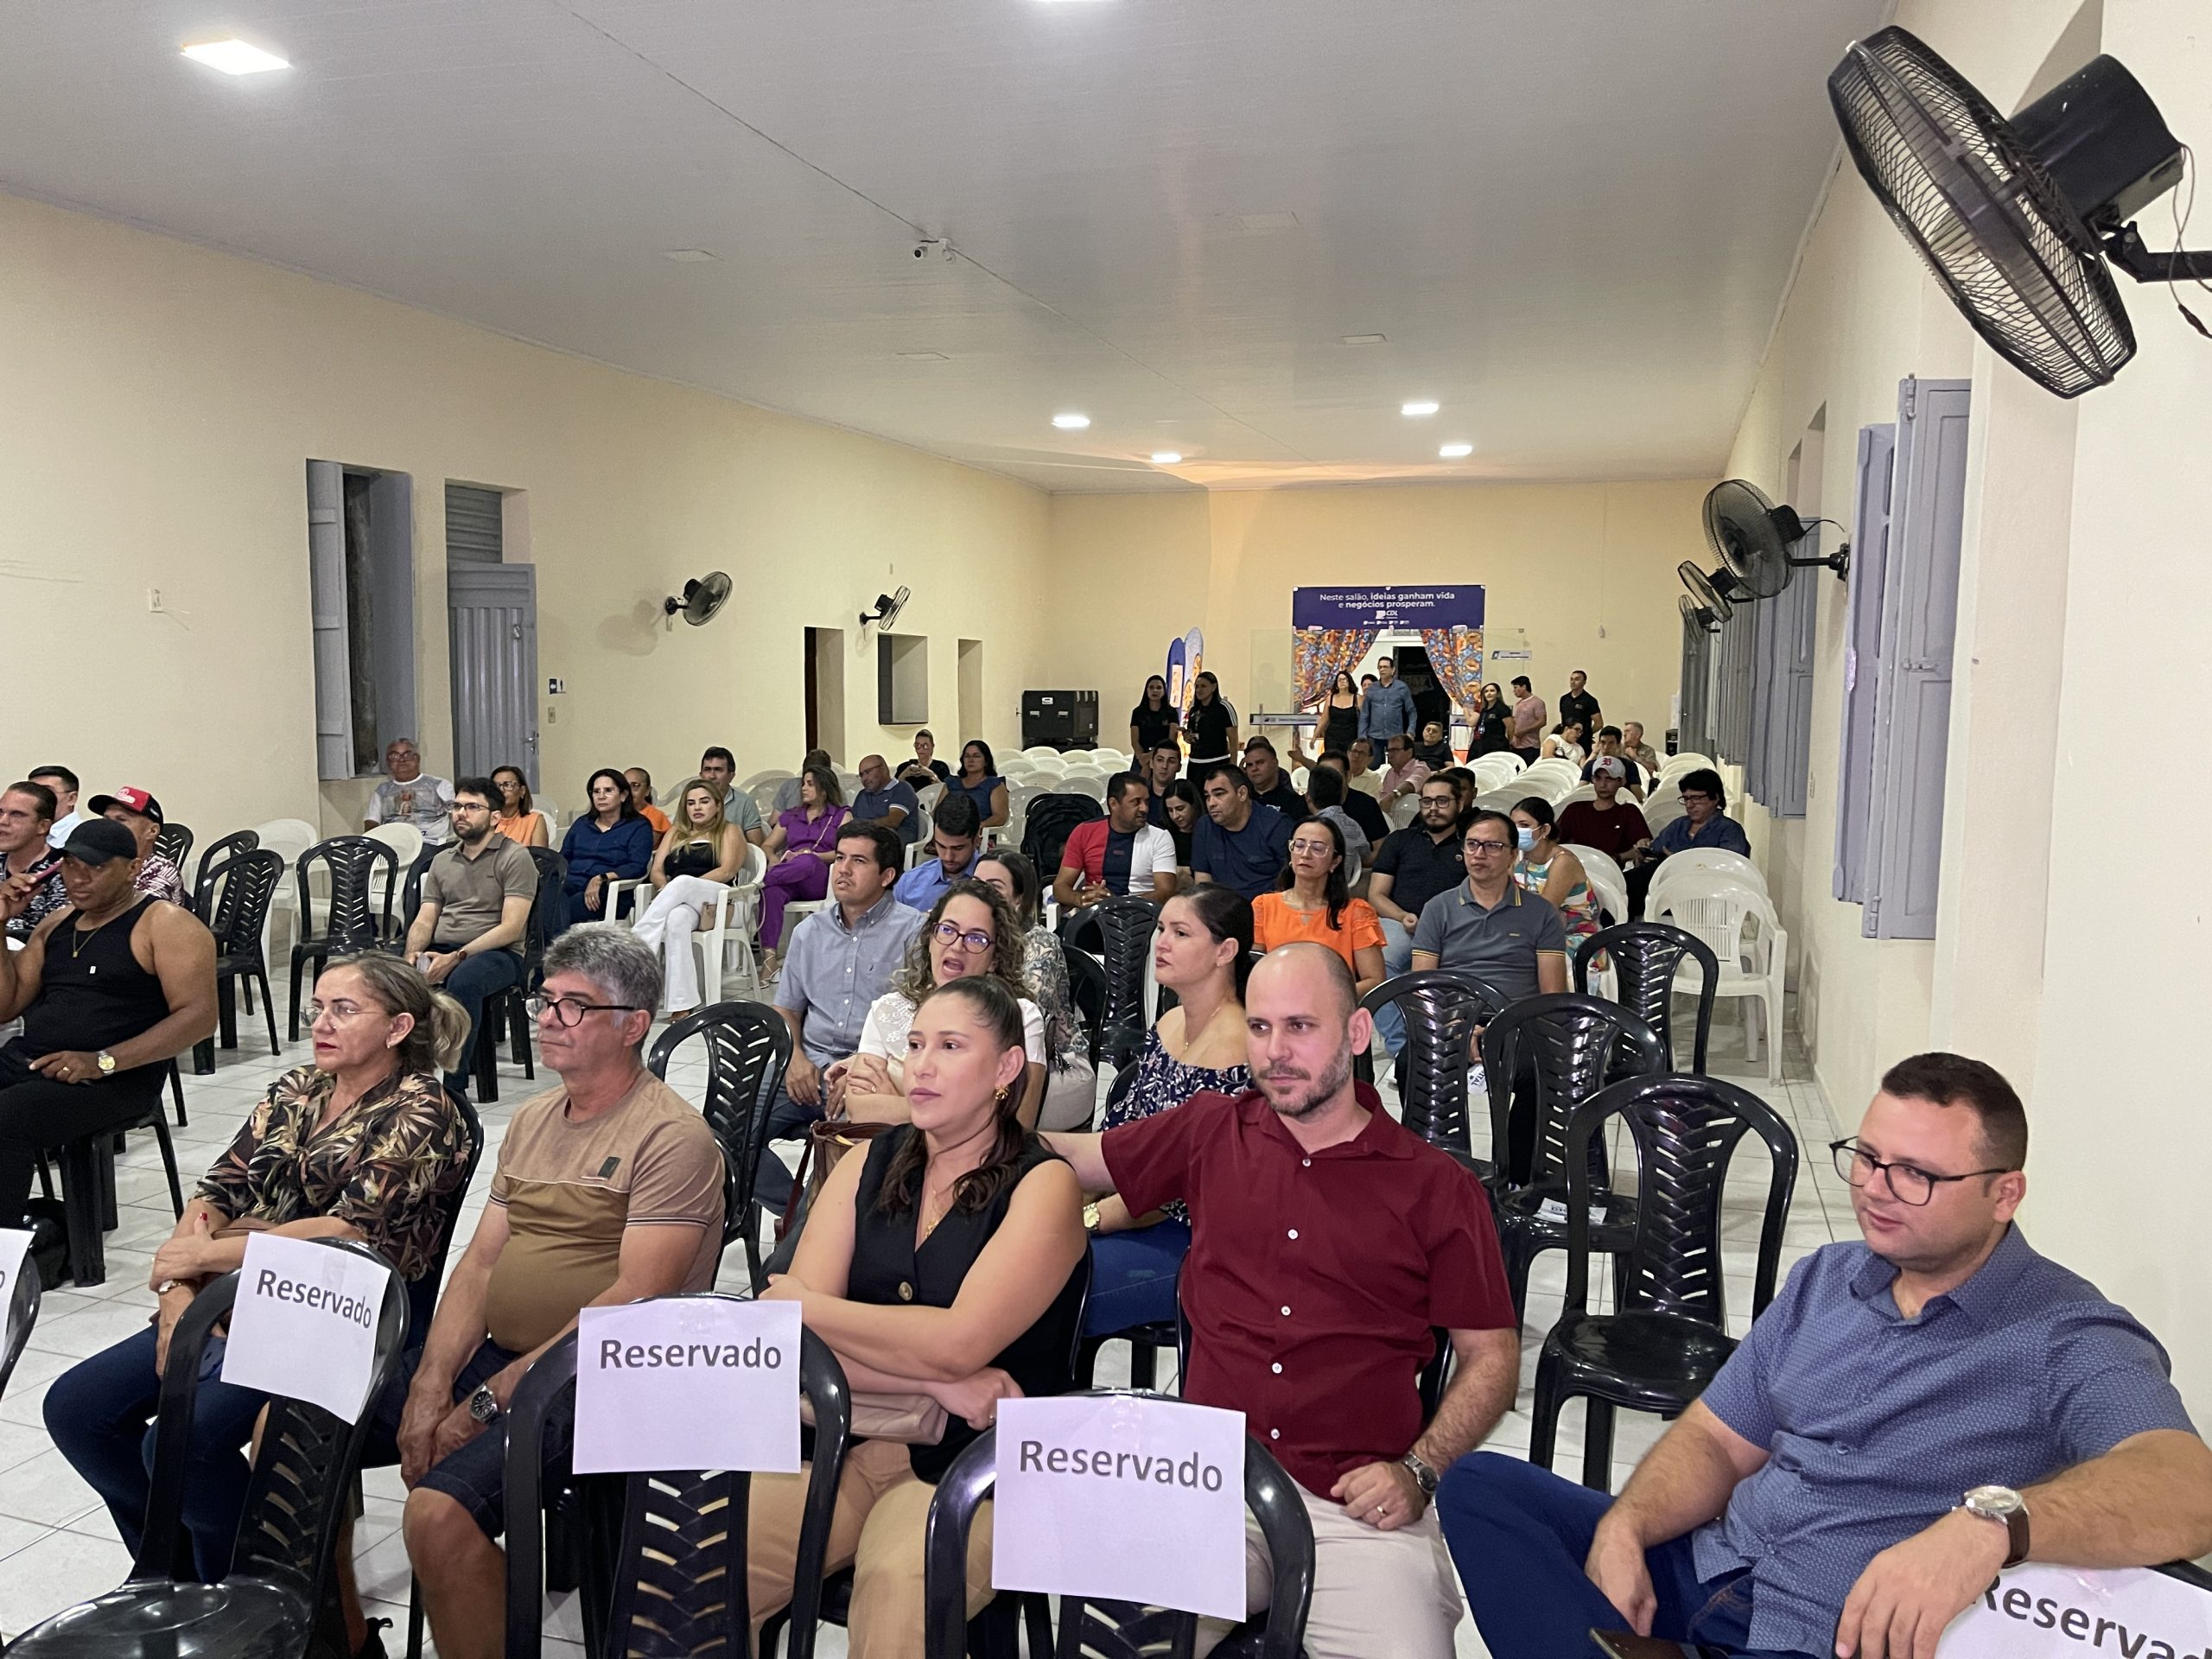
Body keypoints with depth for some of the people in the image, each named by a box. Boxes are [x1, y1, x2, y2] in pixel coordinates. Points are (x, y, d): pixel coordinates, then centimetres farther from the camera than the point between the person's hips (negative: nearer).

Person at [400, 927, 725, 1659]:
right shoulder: (531, 1120, 15)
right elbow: (480, 1261, 10)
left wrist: (488, 1401, -18)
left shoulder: (672, 1136, -12)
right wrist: (432, 1384, -5)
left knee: (438, 1511, -28)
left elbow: (633, 1301, -19)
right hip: (495, 1358, 8)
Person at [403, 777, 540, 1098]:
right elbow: (425, 920, 15)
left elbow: (511, 927, -10)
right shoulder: (442, 861, 21)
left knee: (462, 980, -39)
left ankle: (454, 1086, -32)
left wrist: (456, 957, -19)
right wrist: (413, 954, -9)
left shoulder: (515, 857, -1)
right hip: (439, 952, 6)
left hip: (497, 953, -6)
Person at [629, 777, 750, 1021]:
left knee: (683, 882, -37)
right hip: (677, 900, 2)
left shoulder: (729, 832, 18)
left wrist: (678, 889, -11)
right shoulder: (675, 834, 31)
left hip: (716, 901, -2)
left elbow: (727, 872, 0)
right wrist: (670, 892, -8)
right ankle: (682, 1005, -48)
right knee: (676, 919, -38)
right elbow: (656, 872, 17)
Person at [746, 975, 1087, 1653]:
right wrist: (936, 1382, -13)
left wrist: (804, 1305, -6)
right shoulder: (867, 1166, 9)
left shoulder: (1042, 1185, -5)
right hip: (844, 1448, 4)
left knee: (897, 1585, -34)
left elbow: (956, 1343, -18)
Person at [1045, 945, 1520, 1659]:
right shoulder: (1210, 1132, 9)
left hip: (1358, 1503, -1)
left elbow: (1493, 1357, 8)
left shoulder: (1438, 1188, 4)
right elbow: (1074, 1158, 18)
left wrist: (1418, 1470, -6)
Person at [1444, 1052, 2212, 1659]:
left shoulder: (2069, 1340, -9)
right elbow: (1716, 1439, 13)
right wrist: (1623, 1528, -6)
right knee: (1483, 1485, -8)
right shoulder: (1825, 1279, 11)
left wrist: (1991, 1521, -47)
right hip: (1703, 1581, 7)